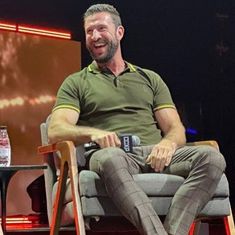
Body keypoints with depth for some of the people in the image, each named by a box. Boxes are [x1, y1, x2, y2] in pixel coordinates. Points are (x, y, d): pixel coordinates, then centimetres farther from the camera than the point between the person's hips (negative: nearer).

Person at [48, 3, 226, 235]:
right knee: (111, 159, -41)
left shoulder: (150, 79, 28)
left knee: (212, 157, -27)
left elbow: (176, 129, 18)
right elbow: (56, 131, 4)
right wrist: (93, 133, -18)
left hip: (155, 156, 3)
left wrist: (168, 143, -8)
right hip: (111, 154, -3)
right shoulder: (76, 83, 21)